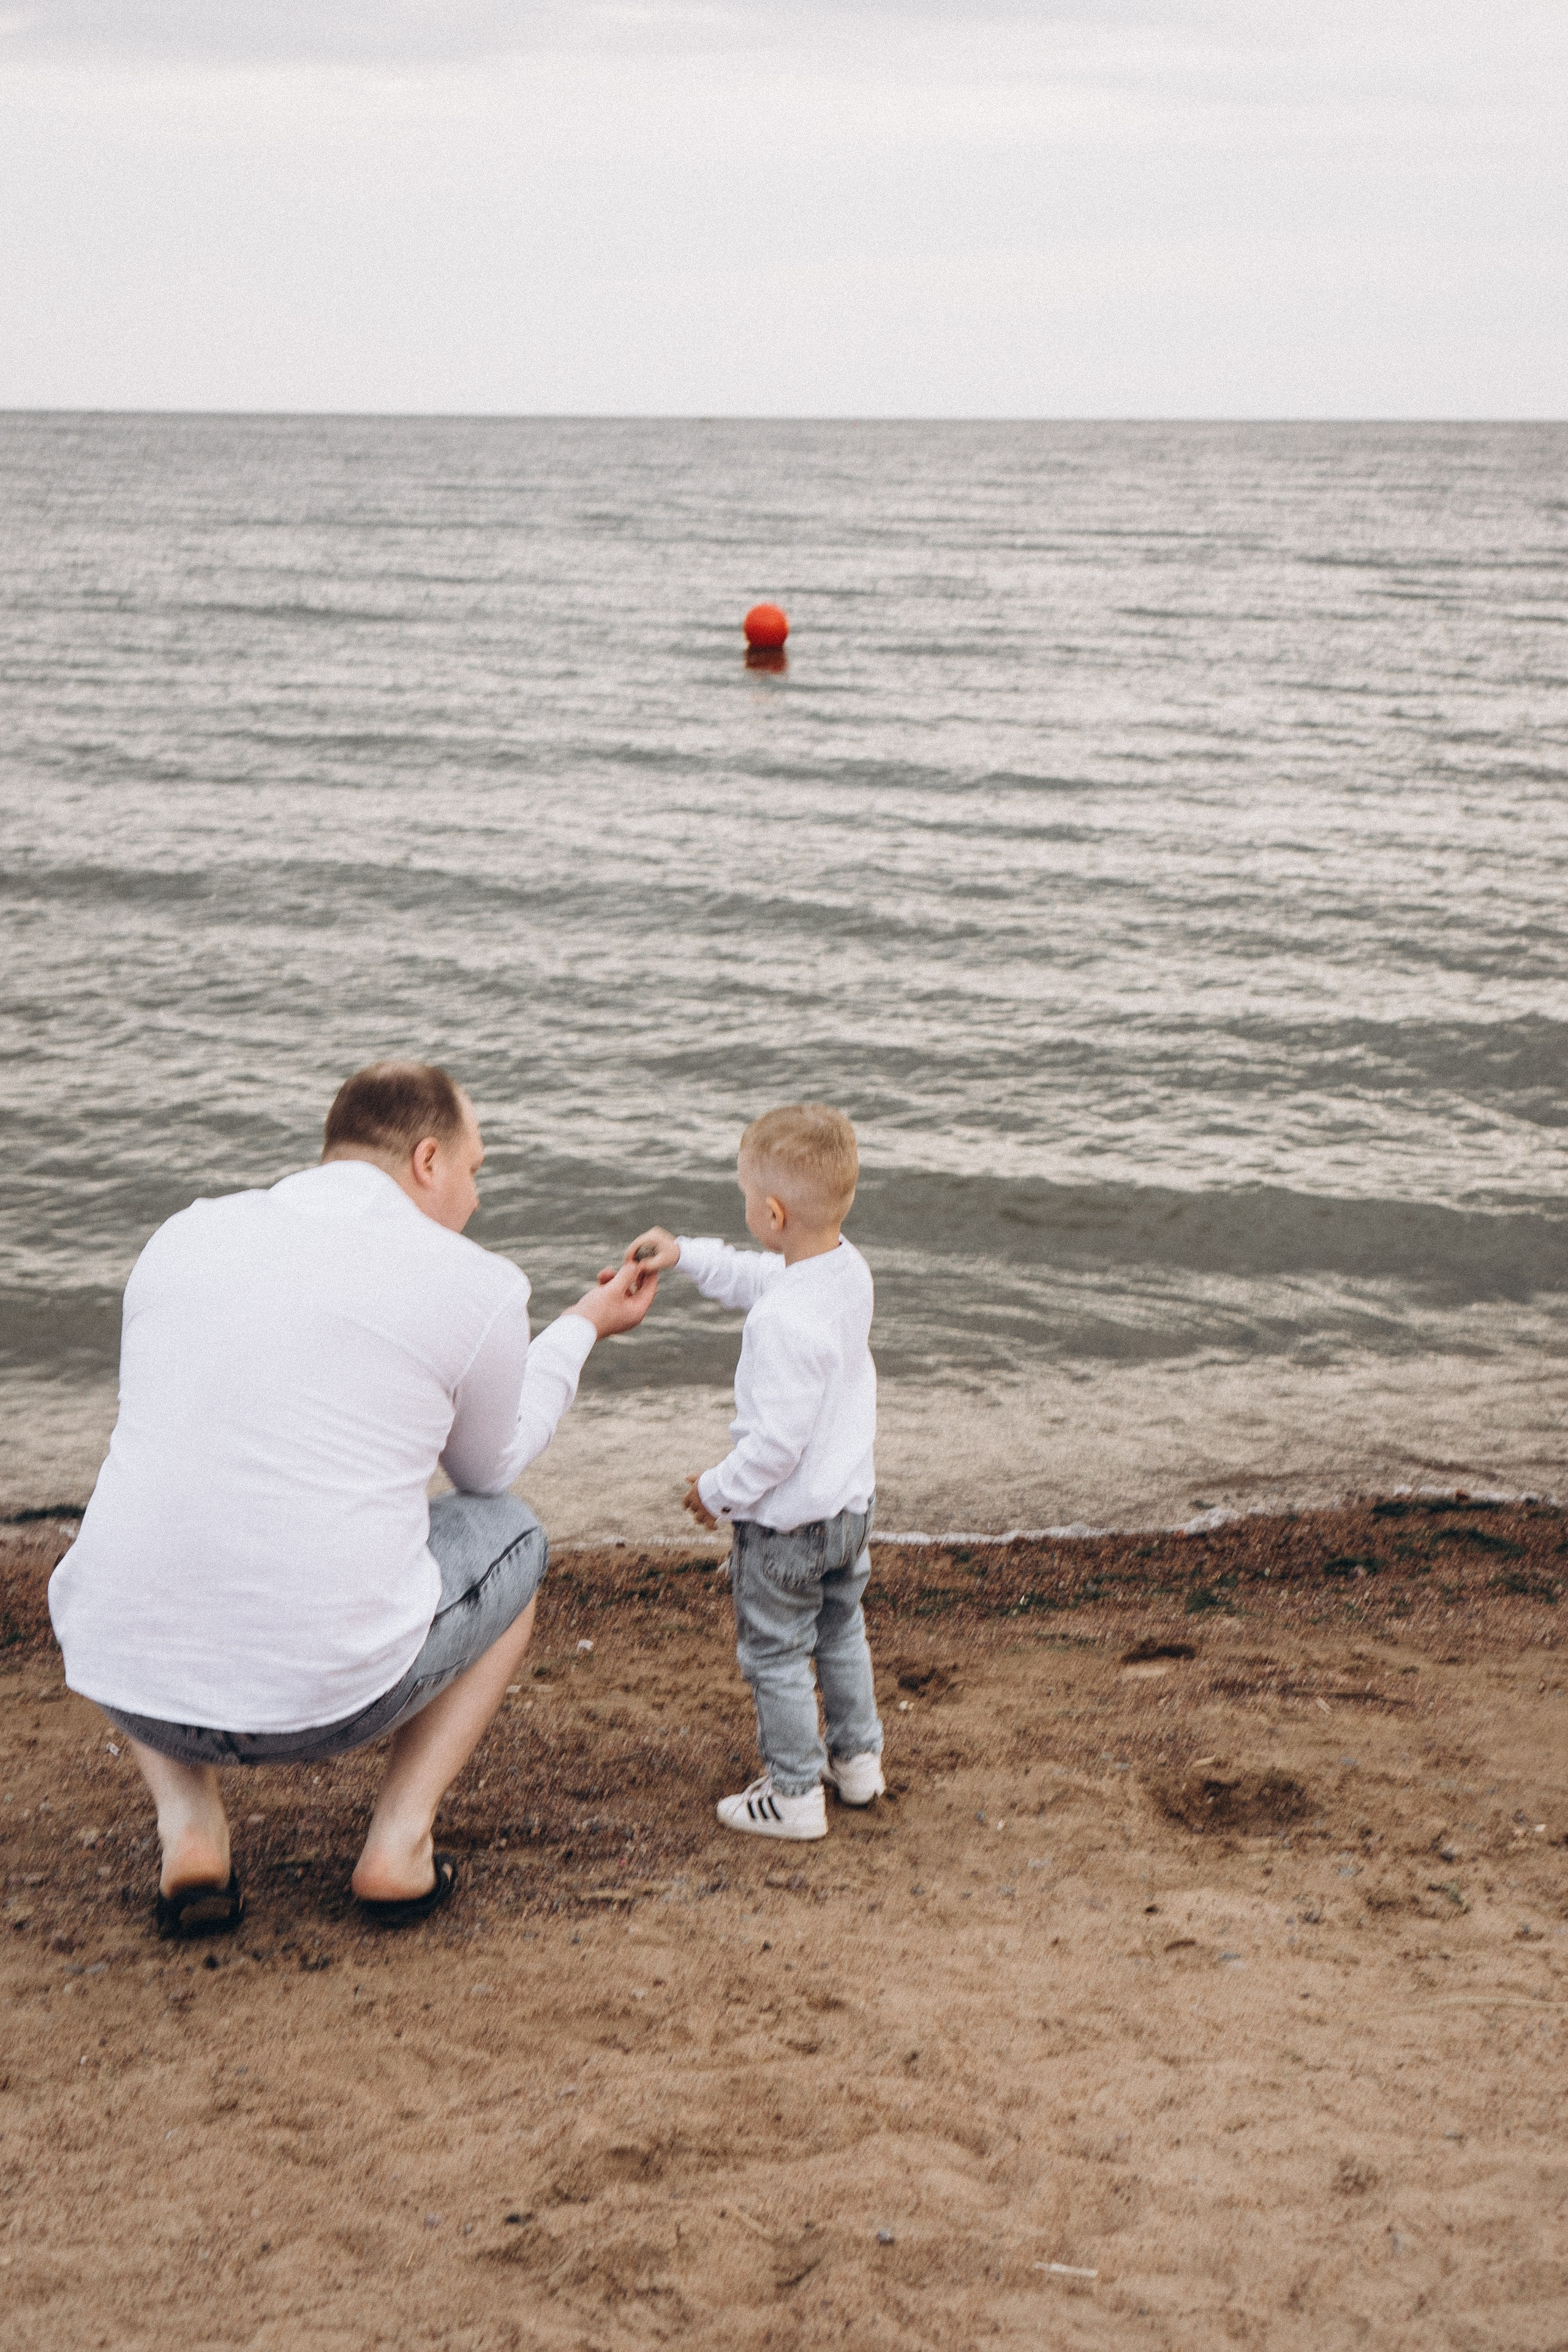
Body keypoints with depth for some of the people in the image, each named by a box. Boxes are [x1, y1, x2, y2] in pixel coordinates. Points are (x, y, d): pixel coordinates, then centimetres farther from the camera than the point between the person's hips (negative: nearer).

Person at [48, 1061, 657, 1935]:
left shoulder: (182, 1237, 9)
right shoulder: (476, 1285, -2)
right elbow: (490, 1467, 17)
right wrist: (585, 1327, 32)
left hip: (125, 1677, 3)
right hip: (329, 1695, -3)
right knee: (510, 1538, 27)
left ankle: (190, 1826, 17)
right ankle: (401, 1839, 13)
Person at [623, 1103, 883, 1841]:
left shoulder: (784, 1321, -34)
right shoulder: (848, 1268, -7)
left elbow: (778, 1440, -29)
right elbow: (761, 1277, 13)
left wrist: (719, 1490, -14)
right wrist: (685, 1255, 14)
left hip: (786, 1519, -9)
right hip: (851, 1501, 9)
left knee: (776, 1653, 10)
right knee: (840, 1631, 27)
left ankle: (794, 1793, 21)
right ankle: (858, 1759, 40)